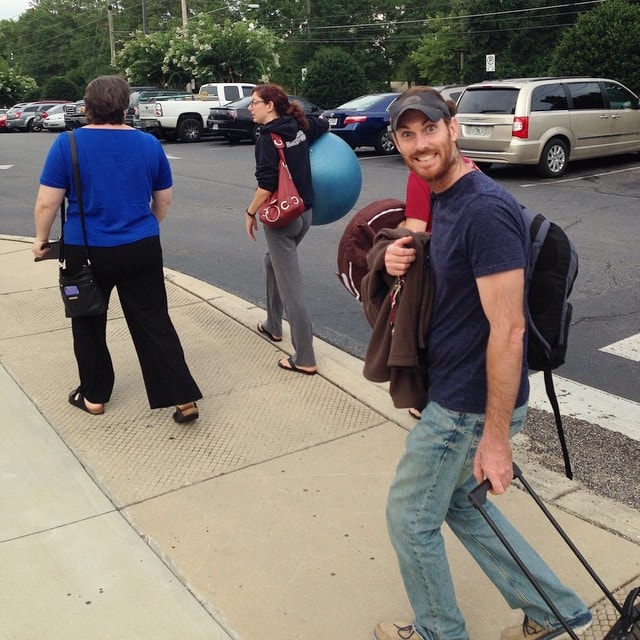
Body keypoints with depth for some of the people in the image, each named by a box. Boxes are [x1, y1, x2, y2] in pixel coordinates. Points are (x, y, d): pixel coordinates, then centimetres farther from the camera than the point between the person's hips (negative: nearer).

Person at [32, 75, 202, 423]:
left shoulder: (68, 144, -9)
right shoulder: (149, 144, 0)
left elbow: (47, 202, -9)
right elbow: (163, 200, 10)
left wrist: (41, 238, 8)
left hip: (86, 251, -2)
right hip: (142, 250, 2)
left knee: (88, 324, 17)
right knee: (154, 324, 8)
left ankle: (93, 396, 29)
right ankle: (184, 399, 5)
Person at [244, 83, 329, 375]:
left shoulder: (268, 138, -15)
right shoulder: (299, 127, 6)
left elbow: (267, 184, -22)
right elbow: (323, 124, 26)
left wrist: (251, 213, -10)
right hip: (304, 212, 9)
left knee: (291, 286, -6)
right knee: (272, 262, 30)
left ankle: (305, 359, -5)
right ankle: (273, 326, 41)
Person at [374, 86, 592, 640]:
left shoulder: (485, 209, -24)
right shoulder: (440, 198, 6)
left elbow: (508, 330, -26)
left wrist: (496, 438, -22)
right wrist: (399, 259, -5)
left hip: (470, 405, -10)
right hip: (453, 391, 10)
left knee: (411, 516, 10)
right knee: (460, 502, 24)